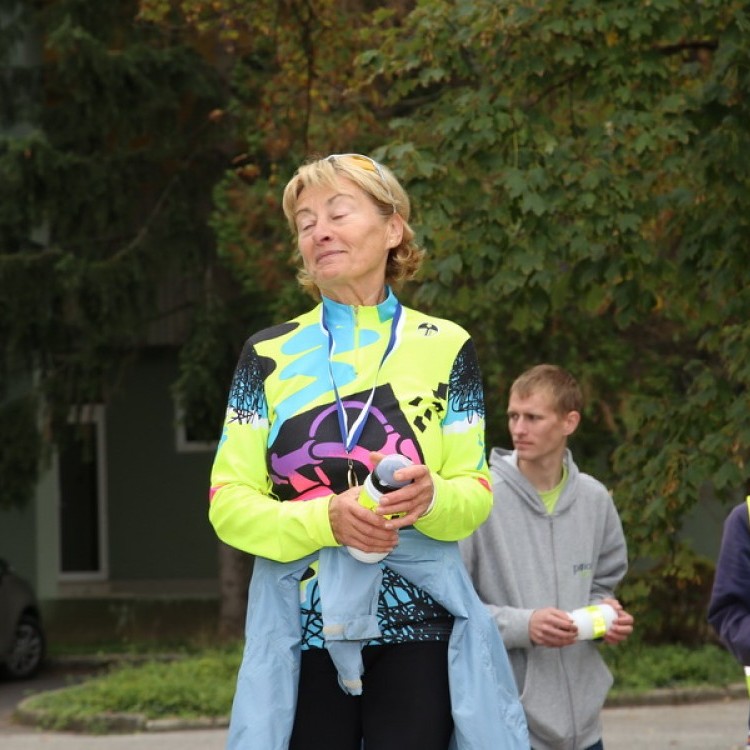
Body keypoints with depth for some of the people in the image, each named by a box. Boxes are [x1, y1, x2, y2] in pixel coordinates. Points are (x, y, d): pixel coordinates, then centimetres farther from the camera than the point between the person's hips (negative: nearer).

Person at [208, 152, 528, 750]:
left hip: (417, 628, 0)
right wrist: (326, 518, -18)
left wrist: (433, 499, -20)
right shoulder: (269, 355, 6)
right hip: (301, 629, 1)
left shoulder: (445, 348, 5)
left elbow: (477, 493, 4)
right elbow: (229, 503, 0)